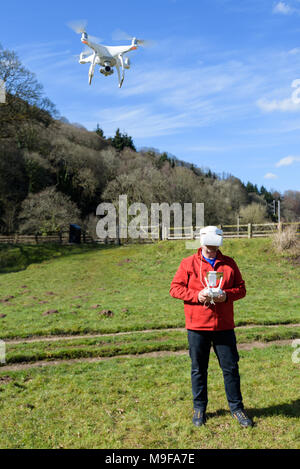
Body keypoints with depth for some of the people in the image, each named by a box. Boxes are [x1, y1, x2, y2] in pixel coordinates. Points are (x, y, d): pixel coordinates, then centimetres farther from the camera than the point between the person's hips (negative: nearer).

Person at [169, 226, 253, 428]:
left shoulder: (229, 263, 7)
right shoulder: (188, 263, 1)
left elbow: (241, 289, 9)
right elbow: (175, 288, 0)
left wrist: (227, 295, -11)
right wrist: (196, 295, -15)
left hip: (224, 326, 1)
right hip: (197, 327, -1)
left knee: (231, 367, 8)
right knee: (198, 369, 10)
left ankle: (236, 407, 26)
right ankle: (199, 408, 27)